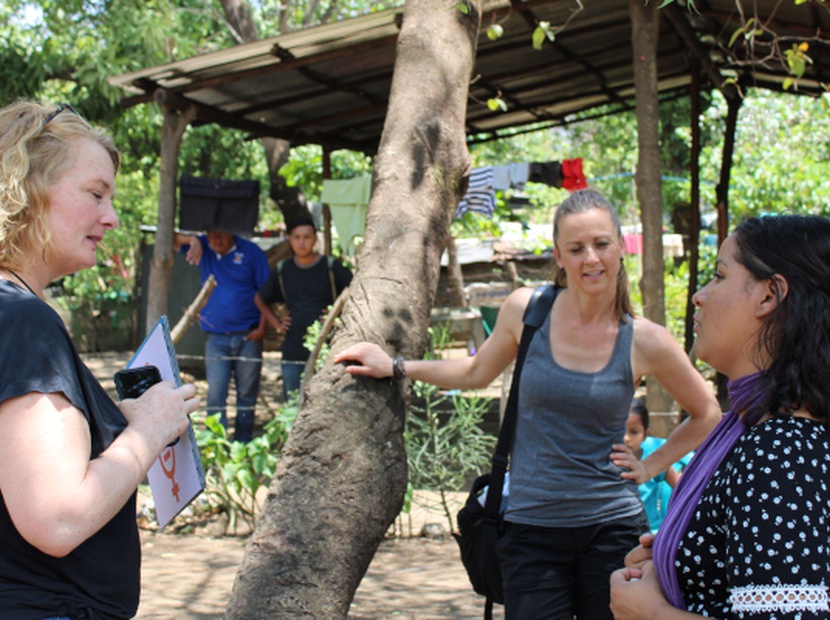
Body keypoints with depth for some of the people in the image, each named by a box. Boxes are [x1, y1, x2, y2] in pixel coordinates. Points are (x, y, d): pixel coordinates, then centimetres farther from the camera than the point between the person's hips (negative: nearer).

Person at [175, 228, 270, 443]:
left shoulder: (251, 252, -1)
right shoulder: (204, 249, 7)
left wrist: (262, 327, -6)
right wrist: (192, 240, -17)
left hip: (248, 336, -1)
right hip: (216, 337, 2)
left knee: (247, 394, 4)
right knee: (215, 393, -6)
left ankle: (242, 447, 13)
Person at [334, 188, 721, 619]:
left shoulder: (645, 342, -6)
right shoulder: (526, 311, -3)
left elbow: (706, 415, 11)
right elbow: (476, 373, 15)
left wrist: (649, 468, 3)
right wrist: (395, 367, 14)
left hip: (610, 530, 0)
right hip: (530, 530, 0)